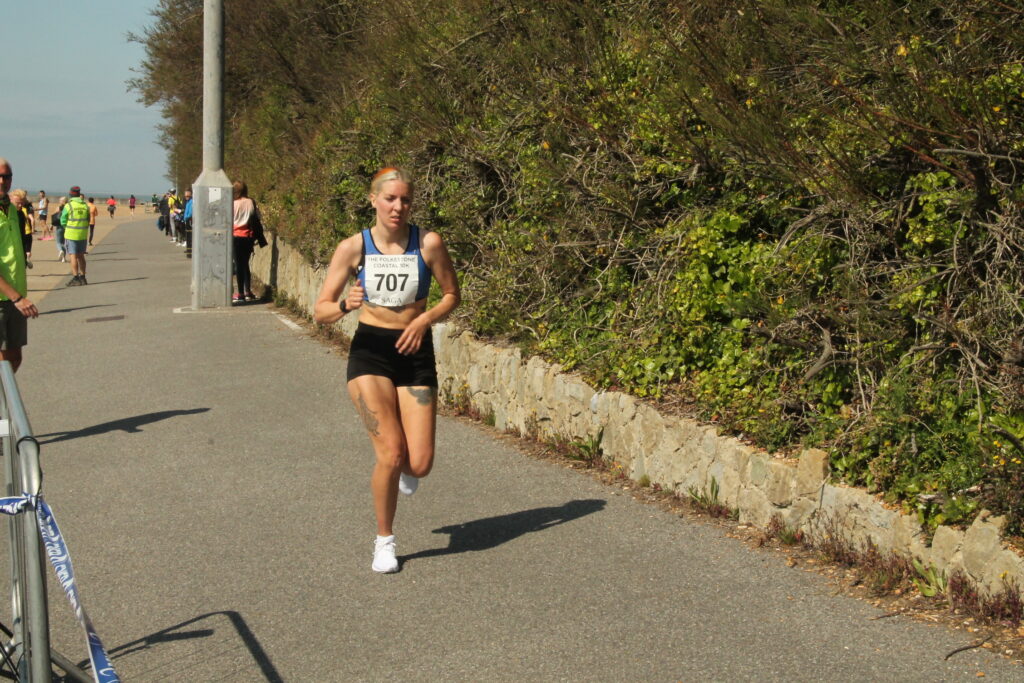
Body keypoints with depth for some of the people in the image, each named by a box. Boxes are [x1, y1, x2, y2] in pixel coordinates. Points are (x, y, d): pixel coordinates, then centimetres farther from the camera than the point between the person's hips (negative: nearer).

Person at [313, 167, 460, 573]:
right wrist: (345, 305, -24)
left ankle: (403, 470, 36)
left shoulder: (428, 244, -5)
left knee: (419, 463, -5)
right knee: (390, 452, -14)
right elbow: (320, 312, -3)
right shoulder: (354, 247, -4)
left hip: (416, 353, 1)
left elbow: (452, 295, 8)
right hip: (370, 352, -1)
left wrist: (426, 318, -11)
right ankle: (384, 540, 10)